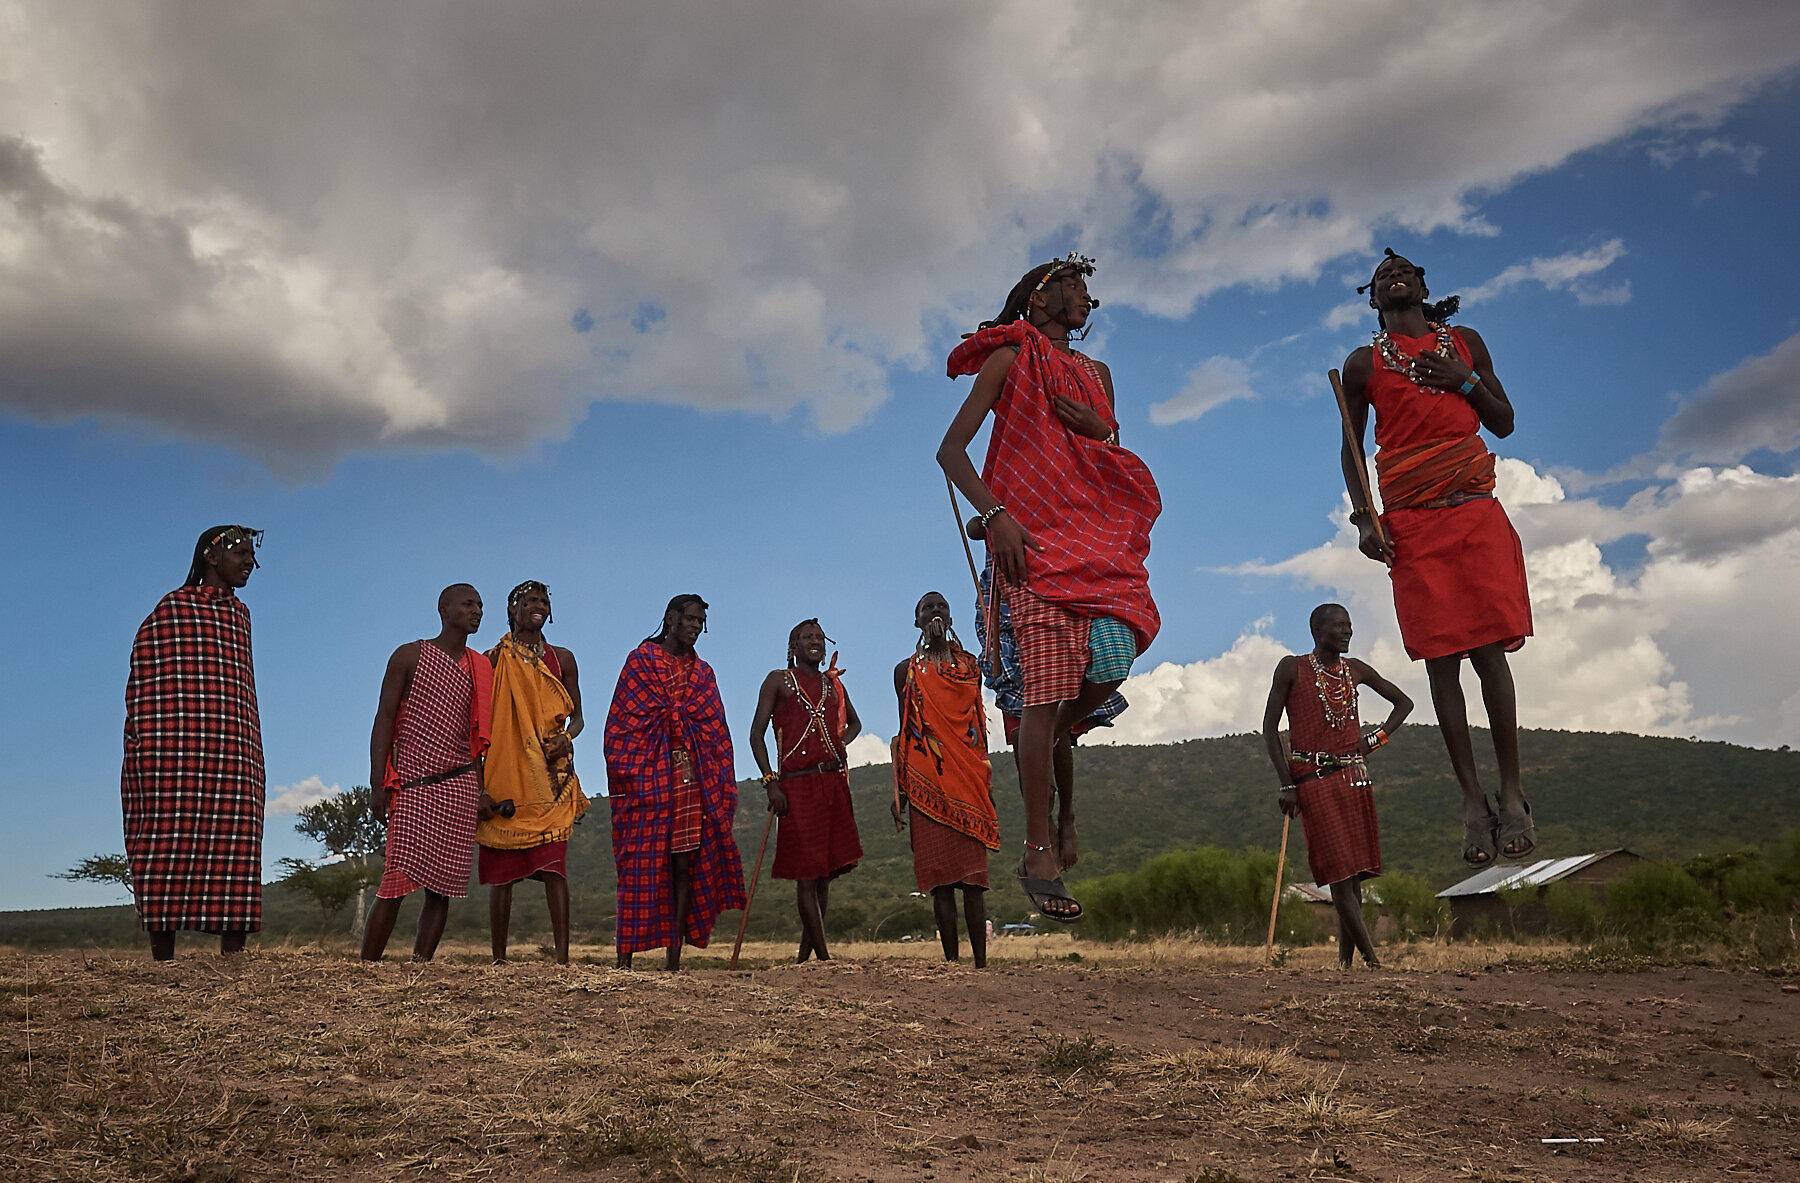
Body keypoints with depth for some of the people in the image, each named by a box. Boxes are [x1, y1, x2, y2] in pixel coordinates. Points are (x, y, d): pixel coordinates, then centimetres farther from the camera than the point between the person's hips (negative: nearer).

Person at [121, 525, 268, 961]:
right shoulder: (172, 608, 2)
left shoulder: (240, 614, 21)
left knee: (236, 856, -1)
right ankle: (163, 963, -1)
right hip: (177, 752, -6)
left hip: (234, 757, 6)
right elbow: (144, 682, -4)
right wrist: (145, 755, -12)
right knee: (169, 852, -5)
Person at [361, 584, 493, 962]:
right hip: (413, 787, -4)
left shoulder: (481, 669, 15)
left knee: (441, 887, -1)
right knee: (396, 883, -10)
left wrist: (480, 789, 11)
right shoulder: (410, 656, 4)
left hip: (458, 788, 4)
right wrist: (379, 785, -9)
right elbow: (385, 720, 0)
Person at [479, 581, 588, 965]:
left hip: (550, 778, 1)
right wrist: (478, 785, -3)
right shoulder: (492, 661, 8)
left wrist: (566, 737, -8)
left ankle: (562, 958, -14)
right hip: (503, 779, -1)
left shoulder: (561, 659, 14)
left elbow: (577, 715, 16)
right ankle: (498, 959, 10)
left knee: (553, 865, -11)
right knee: (500, 872, 1)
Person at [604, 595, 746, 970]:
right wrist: (622, 779, -9)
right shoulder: (640, 661, 5)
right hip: (647, 776, -4)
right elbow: (622, 724, 0)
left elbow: (715, 733, 15)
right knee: (641, 864, -6)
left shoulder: (702, 673, 18)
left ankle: (674, 958, 4)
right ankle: (625, 958, -2)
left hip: (692, 781, 4)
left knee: (685, 865, 0)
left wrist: (720, 789, 7)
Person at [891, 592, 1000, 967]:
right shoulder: (906, 670, 11)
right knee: (940, 875, -3)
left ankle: (981, 961, -3)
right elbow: (904, 732, 10)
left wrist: (986, 781, 9)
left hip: (968, 782, 1)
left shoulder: (969, 665, 14)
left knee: (973, 877, -5)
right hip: (927, 784, 0)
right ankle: (951, 960, 2)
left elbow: (978, 726, 15)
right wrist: (899, 790, 4)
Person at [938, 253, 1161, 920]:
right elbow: (951, 450, 0)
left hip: (1098, 533, 6)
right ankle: (1039, 855, -9)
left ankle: (1048, 745, 16)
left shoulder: (1095, 374, 24)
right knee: (1046, 691, -14)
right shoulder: (1010, 358, 7)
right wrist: (994, 515, -15)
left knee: (1115, 656, -16)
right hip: (1033, 539, -5)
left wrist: (1100, 430, 5)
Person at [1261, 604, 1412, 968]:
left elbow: (1403, 702, 25)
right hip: (1313, 778, -5)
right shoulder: (1292, 668, -1)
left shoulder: (1355, 670, 12)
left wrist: (1375, 738, 8)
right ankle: (1372, 959, -11)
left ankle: (1345, 959, 10)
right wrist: (1287, 785, -9)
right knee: (1338, 870, -10)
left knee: (1355, 871, 4)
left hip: (1354, 777, 5)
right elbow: (1270, 729, -3)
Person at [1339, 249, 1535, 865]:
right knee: (1441, 660, -4)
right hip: (1409, 524, 0)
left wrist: (1463, 380, 0)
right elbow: (1350, 448, 10)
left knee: (1489, 650, -9)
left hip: (1475, 512, 1)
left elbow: (1504, 423, 17)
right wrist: (1363, 518, -3)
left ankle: (1511, 792, -2)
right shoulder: (1363, 364, 13)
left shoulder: (1464, 343, 17)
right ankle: (1473, 801, 1)